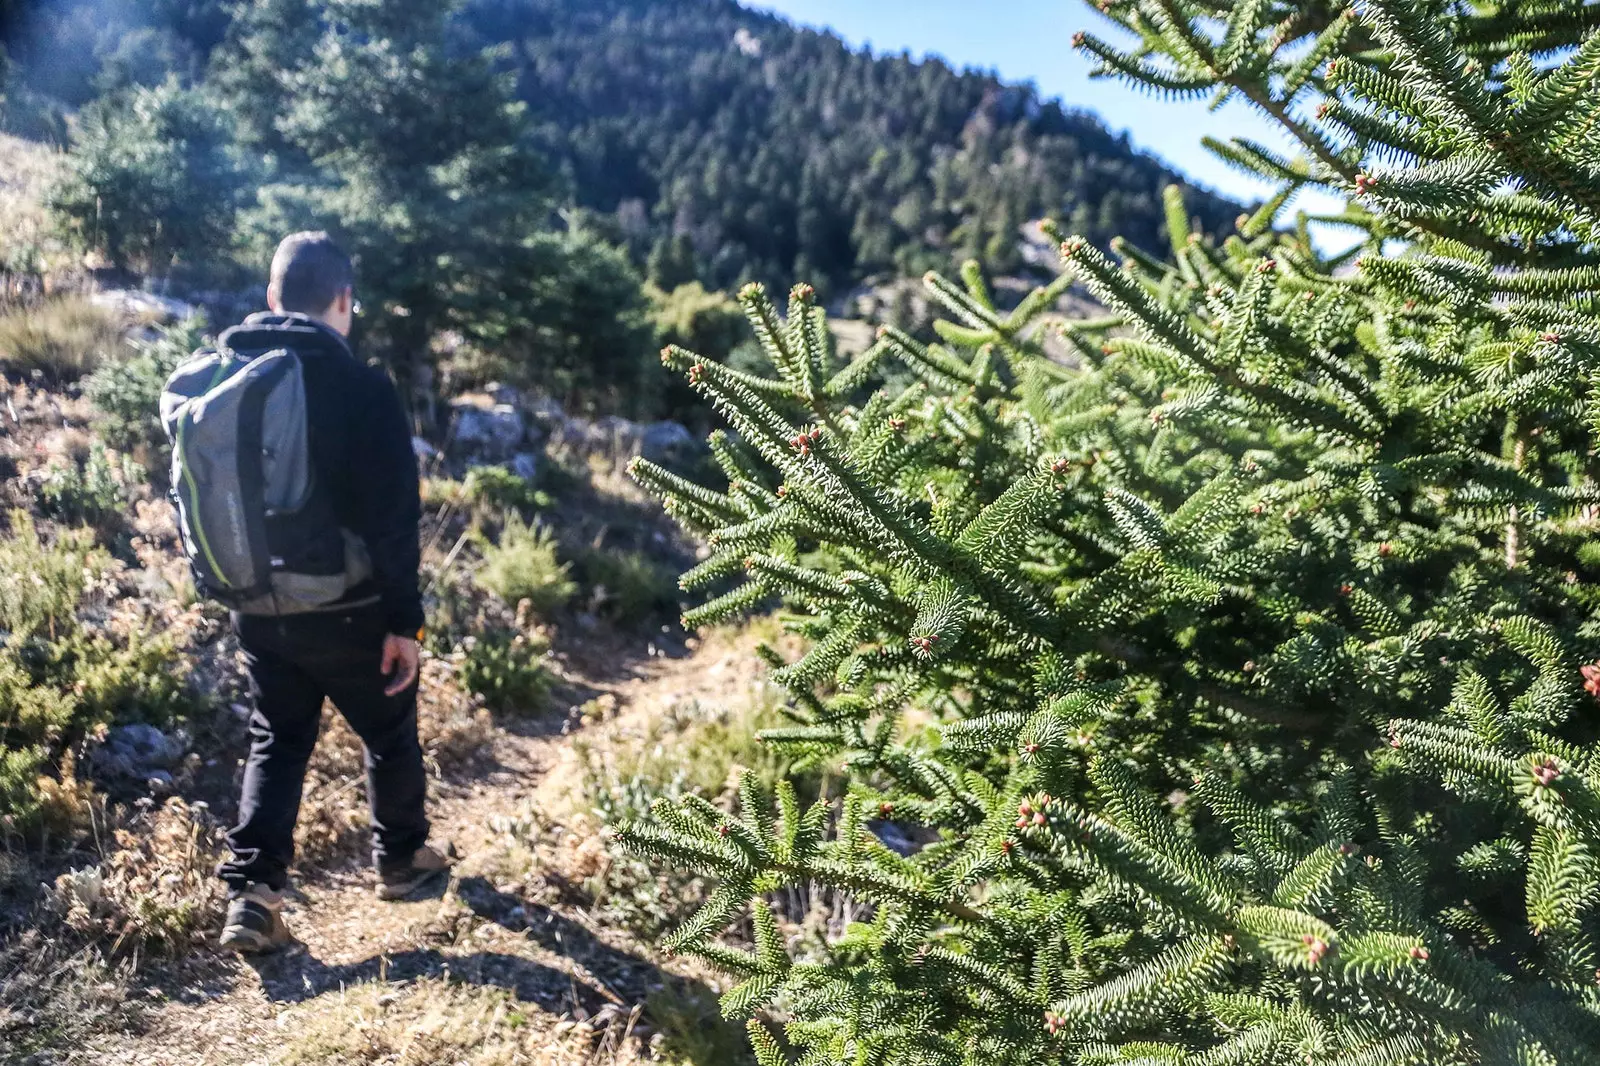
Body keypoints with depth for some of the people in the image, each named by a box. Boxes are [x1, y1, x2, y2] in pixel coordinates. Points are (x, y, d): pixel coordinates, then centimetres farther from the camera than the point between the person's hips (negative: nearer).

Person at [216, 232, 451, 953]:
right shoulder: (364, 390, -18)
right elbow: (392, 519, -20)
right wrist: (404, 620, -13)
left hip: (259, 609, 5)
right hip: (348, 611, -4)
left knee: (275, 742, 17)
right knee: (389, 735, 17)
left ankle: (250, 894, 9)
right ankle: (401, 858, 35)